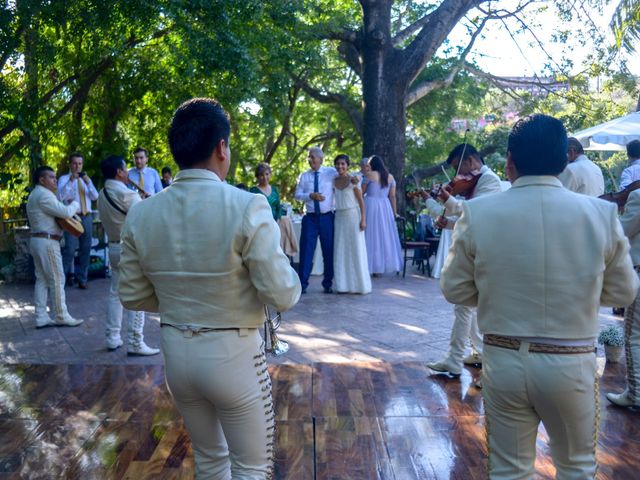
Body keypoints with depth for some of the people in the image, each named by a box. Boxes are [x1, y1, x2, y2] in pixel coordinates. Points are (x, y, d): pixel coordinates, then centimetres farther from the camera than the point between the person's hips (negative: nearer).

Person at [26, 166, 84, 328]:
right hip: (47, 242, -11)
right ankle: (62, 317, 1)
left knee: (42, 279, 9)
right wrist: (75, 204, -2)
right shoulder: (44, 194, -15)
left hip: (37, 240, 11)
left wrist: (67, 207, 5)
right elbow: (65, 212, -21)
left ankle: (41, 318, 10)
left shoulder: (35, 194, 20)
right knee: (57, 279, -4)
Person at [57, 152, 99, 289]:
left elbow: (95, 197, 3)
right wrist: (71, 180, -23)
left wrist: (88, 182, -12)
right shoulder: (64, 179, 2)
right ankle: (65, 276, 2)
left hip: (87, 217, 5)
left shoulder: (86, 179, 16)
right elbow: (60, 197, -15)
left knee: (85, 249, 6)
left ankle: (82, 279, 15)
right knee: (70, 248, -13)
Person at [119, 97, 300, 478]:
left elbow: (133, 297, 4)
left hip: (176, 353, 5)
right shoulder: (248, 207, -19)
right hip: (234, 353, -5)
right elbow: (282, 296, -18)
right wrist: (290, 279, 4)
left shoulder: (140, 214, -4)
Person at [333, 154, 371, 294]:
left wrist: (363, 219, -12)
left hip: (353, 216, -4)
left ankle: (359, 285, 7)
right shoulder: (334, 181, 7)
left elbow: (361, 201, -6)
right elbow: (333, 198, 13)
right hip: (339, 218, 4)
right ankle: (344, 285, 11)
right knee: (341, 252, 4)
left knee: (356, 250, -1)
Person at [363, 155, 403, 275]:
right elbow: (392, 196, 8)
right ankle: (380, 266, 15)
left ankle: (370, 266, 0)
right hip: (385, 207, 4)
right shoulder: (390, 177, 8)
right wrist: (394, 212, 13)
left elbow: (361, 192, -2)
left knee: (371, 236, 1)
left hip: (371, 206, -4)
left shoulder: (369, 175, -6)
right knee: (384, 235, 10)